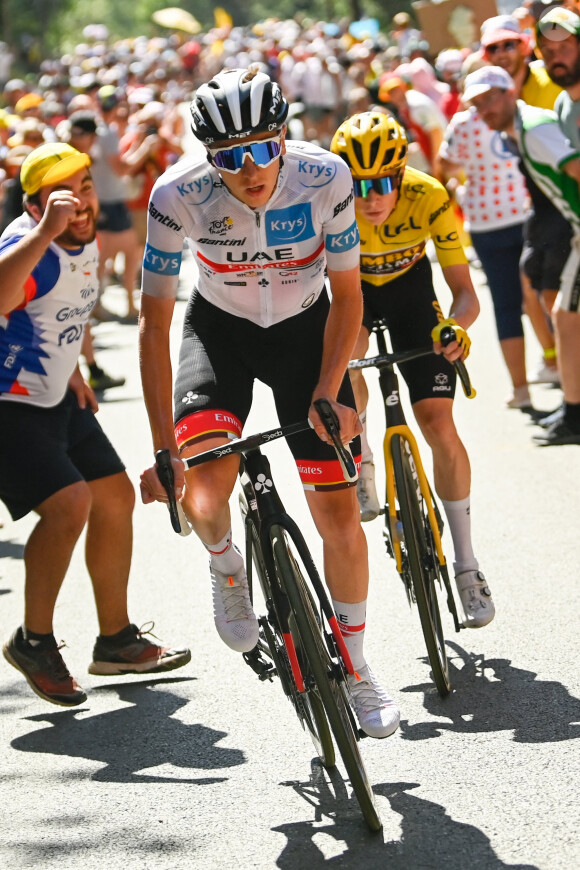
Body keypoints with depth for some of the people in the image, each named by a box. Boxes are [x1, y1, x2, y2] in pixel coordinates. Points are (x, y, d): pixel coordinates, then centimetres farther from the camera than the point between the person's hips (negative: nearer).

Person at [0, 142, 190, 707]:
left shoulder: (86, 244, 3)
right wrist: (47, 231, -54)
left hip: (55, 400, 9)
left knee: (115, 498, 11)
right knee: (69, 504, -22)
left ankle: (116, 641, 25)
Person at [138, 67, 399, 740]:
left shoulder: (324, 177, -26)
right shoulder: (177, 195, -28)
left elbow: (346, 295, -12)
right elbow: (154, 323, -21)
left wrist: (327, 395, -21)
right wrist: (163, 450, -24)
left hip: (304, 330, 1)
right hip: (220, 330, 0)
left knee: (339, 513, -5)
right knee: (201, 498, -25)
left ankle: (355, 670, 17)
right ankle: (227, 566, 13)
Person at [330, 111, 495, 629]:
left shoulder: (428, 198, -31)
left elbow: (464, 290, -28)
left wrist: (457, 324, -50)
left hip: (409, 286, 0)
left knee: (438, 422, -10)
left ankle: (466, 565, 1)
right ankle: (359, 461, 0)